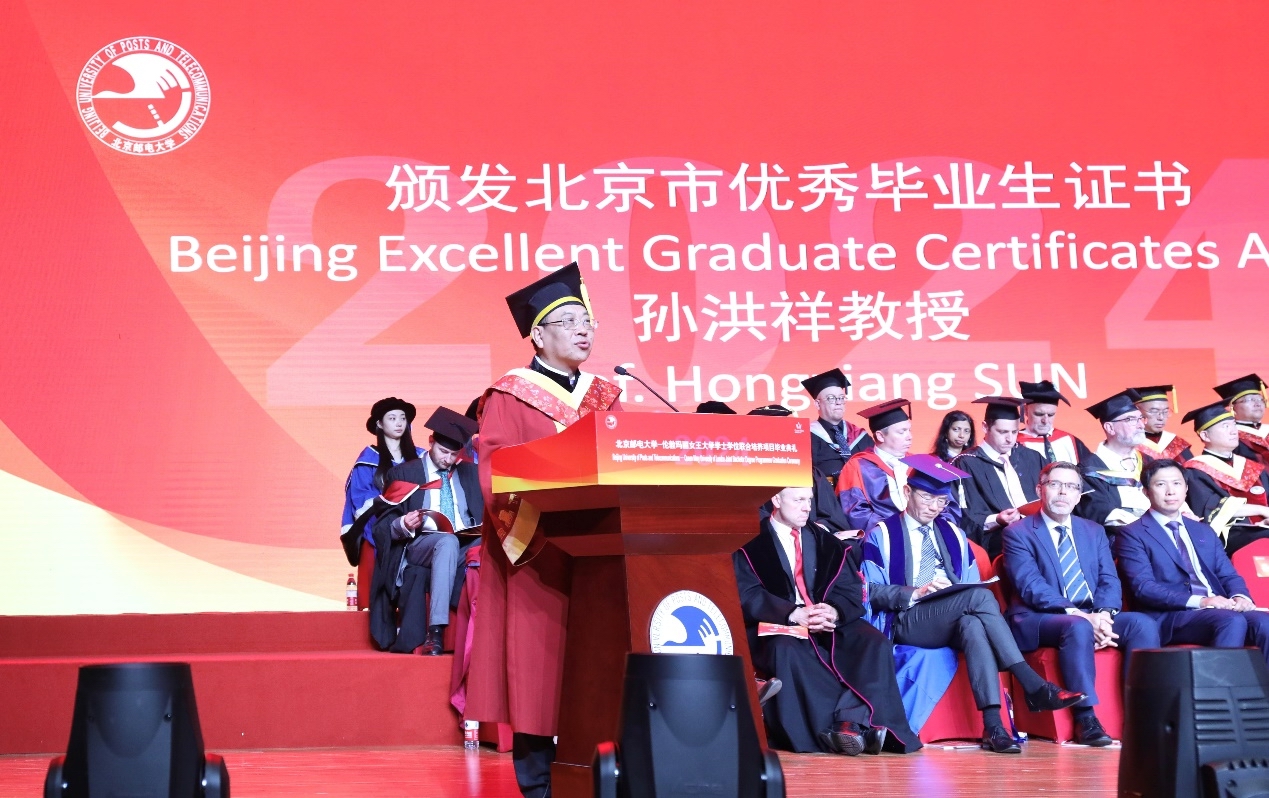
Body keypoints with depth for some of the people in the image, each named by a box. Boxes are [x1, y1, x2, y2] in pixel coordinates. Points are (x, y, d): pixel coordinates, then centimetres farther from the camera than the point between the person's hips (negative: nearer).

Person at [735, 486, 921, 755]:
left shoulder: (825, 543, 19)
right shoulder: (750, 544, 5)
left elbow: (851, 590, 9)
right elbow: (748, 596, -8)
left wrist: (835, 611, -15)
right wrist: (793, 614, -23)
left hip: (829, 626, 4)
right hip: (779, 627, -4)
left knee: (875, 644, -24)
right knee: (786, 650, -38)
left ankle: (852, 721, -38)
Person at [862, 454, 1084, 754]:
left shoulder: (953, 535, 22)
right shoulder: (881, 535, 7)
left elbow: (972, 586, 17)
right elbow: (872, 592, -4)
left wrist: (969, 600, -8)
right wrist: (916, 593, -19)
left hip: (954, 622, 4)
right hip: (906, 622, -4)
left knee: (972, 624, -37)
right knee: (980, 596, -31)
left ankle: (993, 726, -46)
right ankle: (1034, 686, -37)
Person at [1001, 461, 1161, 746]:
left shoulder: (1094, 532, 20)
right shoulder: (1018, 533, 2)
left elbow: (1110, 581, 9)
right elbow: (1031, 587, -11)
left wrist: (1104, 614, -14)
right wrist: (1078, 615, -24)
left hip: (1092, 617, 5)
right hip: (1036, 620, -5)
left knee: (1143, 623, -22)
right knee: (1077, 627, -38)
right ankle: (1085, 718, -33)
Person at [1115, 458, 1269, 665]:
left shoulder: (1204, 532, 26)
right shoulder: (1133, 535, 5)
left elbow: (1228, 575, 19)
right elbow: (1143, 588, -8)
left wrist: (1240, 596, -7)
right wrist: (1198, 601, -19)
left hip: (1220, 610, 6)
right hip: (1171, 617, -6)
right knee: (1232, 621, -33)